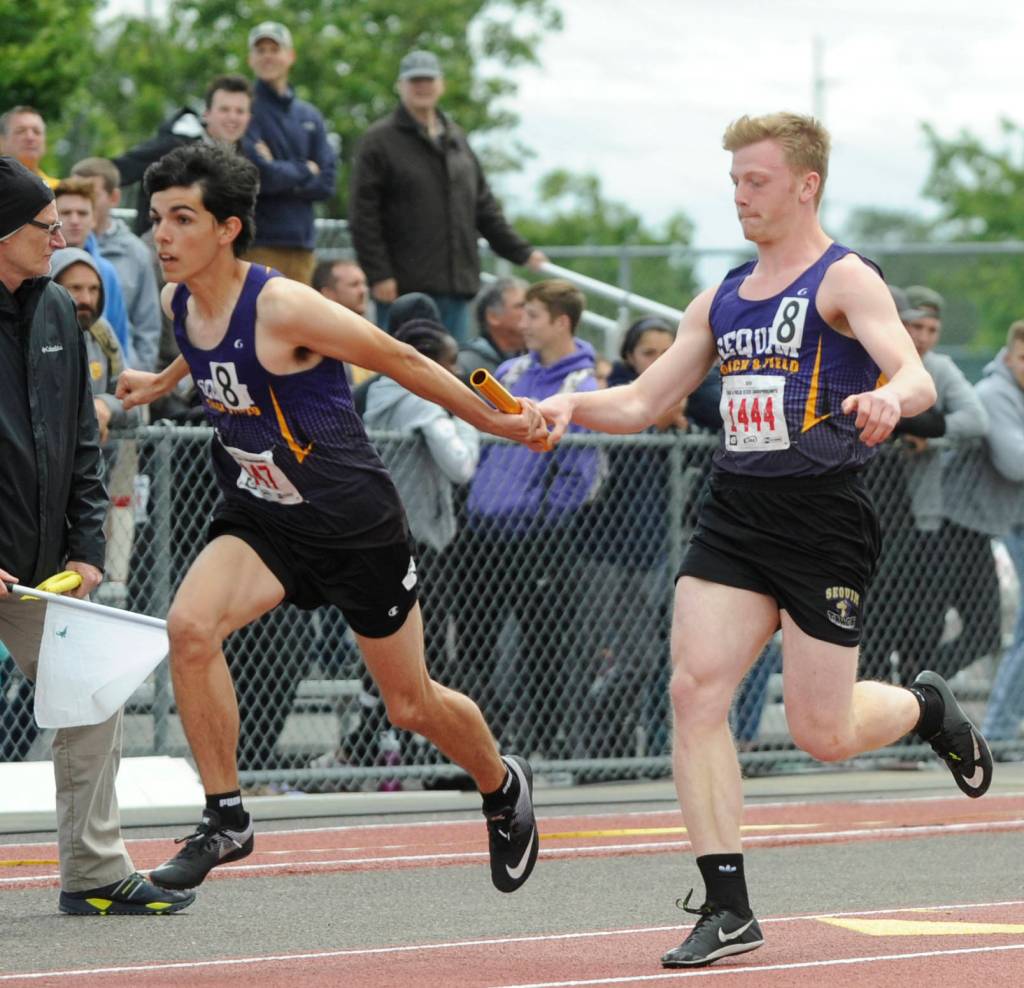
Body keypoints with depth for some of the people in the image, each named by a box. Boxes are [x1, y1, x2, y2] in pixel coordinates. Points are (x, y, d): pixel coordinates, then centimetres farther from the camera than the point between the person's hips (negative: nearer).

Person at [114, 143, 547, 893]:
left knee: (411, 706, 9)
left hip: (355, 520, -5)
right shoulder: (178, 304, -4)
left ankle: (503, 787, 42)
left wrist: (494, 421, -8)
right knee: (190, 626, -24)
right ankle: (225, 818, -10)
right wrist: (164, 382, 30)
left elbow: (401, 361, -15)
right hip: (260, 515, 5)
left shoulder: (282, 306, -26)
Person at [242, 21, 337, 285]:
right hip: (258, 245, -6)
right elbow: (256, 174, -14)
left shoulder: (309, 116, 14)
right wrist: (303, 171, 0)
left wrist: (281, 177, -9)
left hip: (302, 244, 6)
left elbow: (326, 183, 5)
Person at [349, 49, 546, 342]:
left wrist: (521, 252, 16)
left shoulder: (456, 139, 18)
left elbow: (484, 207, 23)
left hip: (456, 285, 6)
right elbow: (363, 216, -7)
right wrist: (378, 275, -14)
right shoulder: (379, 141, -1)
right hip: (405, 286, -6)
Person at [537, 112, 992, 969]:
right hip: (735, 513, 6)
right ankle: (727, 907, -6)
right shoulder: (722, 299, 15)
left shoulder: (845, 280, -5)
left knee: (823, 734, -3)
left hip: (824, 520, -6)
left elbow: (919, 379, -20)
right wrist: (573, 406, -2)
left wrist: (891, 398, -43)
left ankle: (928, 707, 32)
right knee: (695, 688, -11)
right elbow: (643, 402, 18)